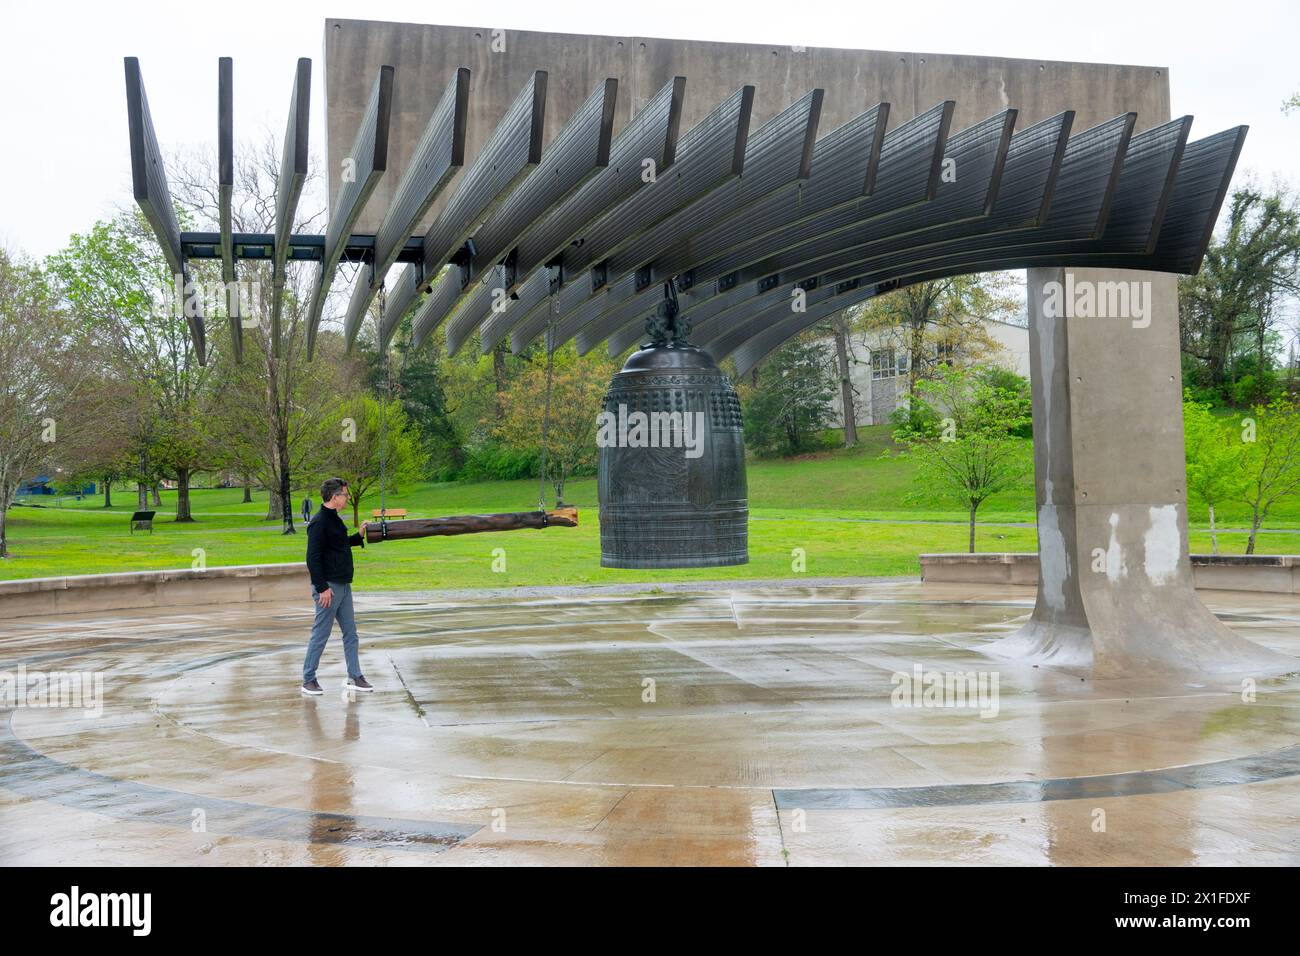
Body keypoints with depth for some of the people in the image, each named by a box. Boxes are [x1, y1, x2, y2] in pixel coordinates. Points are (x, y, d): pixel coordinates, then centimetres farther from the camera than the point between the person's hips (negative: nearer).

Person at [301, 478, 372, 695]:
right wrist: (322, 588, -22)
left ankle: (355, 677, 16)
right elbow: (313, 558, -20)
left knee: (350, 633, 10)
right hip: (329, 587, -9)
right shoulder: (319, 523, -17)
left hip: (343, 586, 9)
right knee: (320, 634, -1)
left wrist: (359, 536, 15)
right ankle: (308, 680, 10)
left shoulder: (335, 520, 13)